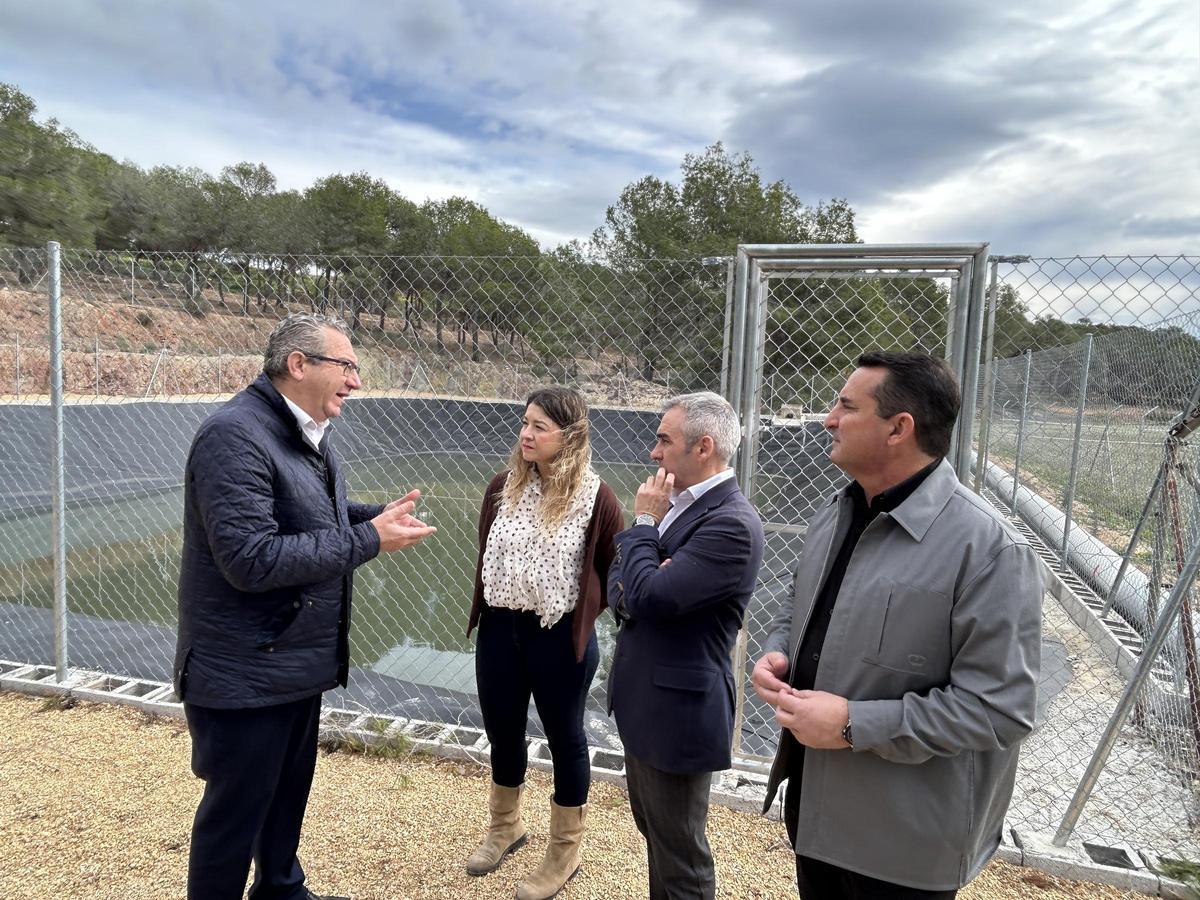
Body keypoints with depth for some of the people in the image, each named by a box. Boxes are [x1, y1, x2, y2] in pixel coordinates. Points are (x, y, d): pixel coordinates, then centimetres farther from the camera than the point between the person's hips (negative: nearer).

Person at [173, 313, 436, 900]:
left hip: (298, 661, 10)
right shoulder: (235, 435, -24)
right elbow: (251, 560, -31)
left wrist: (378, 516, -2)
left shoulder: (305, 433, 7)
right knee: (235, 812, 10)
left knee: (289, 792, 26)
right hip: (245, 673, -9)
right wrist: (369, 539, -26)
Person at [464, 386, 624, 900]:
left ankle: (564, 853, 31)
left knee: (564, 738, 12)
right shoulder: (503, 487, -1)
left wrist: (581, 614, -2)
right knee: (502, 732, 20)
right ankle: (504, 826, 45)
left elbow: (616, 570, -4)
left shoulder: (595, 498, -15)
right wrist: (486, 613, 11)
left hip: (559, 638, -5)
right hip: (499, 630, 5)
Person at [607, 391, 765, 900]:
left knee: (679, 853, 10)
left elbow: (650, 596, -28)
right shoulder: (676, 504, 6)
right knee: (655, 832, 26)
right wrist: (630, 591, -16)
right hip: (642, 698, 9)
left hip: (677, 708, -9)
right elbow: (619, 588, 6)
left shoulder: (732, 523, -22)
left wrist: (643, 523, -14)